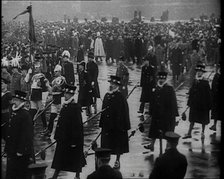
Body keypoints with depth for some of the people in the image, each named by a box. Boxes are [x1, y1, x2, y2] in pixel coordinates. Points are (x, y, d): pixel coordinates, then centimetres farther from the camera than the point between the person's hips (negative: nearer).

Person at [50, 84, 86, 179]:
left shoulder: (76, 108, -17)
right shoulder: (65, 106, 6)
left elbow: (77, 125, -19)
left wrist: (74, 140, -19)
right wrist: (57, 136, 13)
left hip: (73, 138, -8)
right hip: (63, 138, 8)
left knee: (76, 159, 7)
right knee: (60, 157, 11)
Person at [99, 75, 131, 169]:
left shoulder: (120, 97, -11)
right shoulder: (107, 95, 6)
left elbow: (124, 112, -11)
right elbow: (103, 110, 11)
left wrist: (124, 126, -13)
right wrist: (102, 123, 9)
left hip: (117, 125, -5)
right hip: (107, 125, 5)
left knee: (118, 144, 5)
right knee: (106, 143, 9)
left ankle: (117, 161, 18)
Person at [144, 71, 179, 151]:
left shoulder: (170, 89, -10)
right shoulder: (155, 89, 5)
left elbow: (173, 102, -10)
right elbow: (152, 101, 11)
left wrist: (173, 114, -14)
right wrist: (151, 112, 10)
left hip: (166, 114, -5)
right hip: (156, 114, 5)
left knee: (167, 131, 3)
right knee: (154, 130, 11)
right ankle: (152, 145, 20)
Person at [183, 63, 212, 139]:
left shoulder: (205, 83, -10)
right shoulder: (194, 82, 3)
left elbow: (208, 95, -9)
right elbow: (190, 92, 6)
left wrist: (209, 105, -11)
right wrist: (189, 103, 3)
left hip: (203, 104, -3)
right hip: (194, 104, 3)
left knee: (203, 120, 10)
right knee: (192, 119, 7)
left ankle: (203, 132, 27)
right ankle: (189, 133, 12)